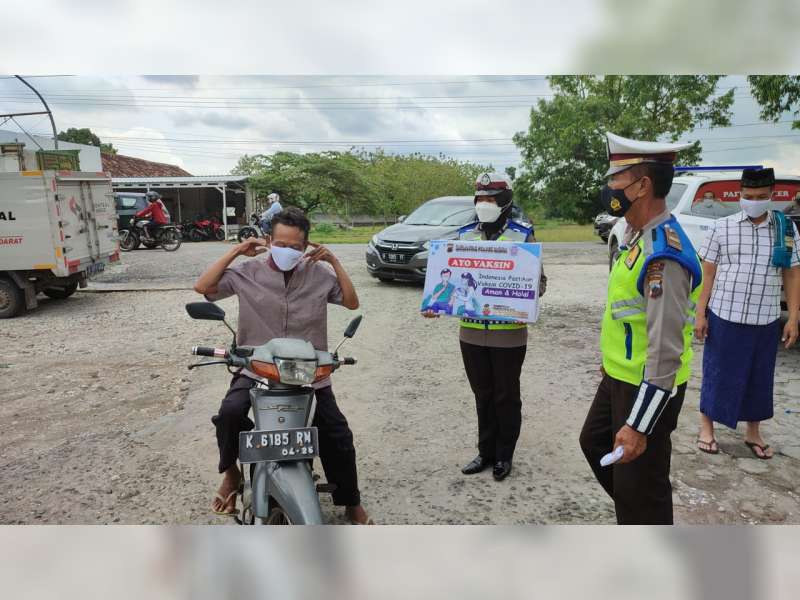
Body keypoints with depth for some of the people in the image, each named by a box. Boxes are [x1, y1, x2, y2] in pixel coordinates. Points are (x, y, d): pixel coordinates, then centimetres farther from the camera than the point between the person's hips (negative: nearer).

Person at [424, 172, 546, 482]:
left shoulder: (522, 236, -4)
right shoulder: (464, 235, 7)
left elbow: (538, 280, -3)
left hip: (509, 332, -4)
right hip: (472, 332, 4)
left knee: (506, 396, 10)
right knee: (483, 395, 16)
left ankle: (504, 456, 27)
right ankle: (486, 452, 31)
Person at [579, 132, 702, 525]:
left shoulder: (664, 255, -27)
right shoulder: (637, 236, 5)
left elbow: (665, 350, -28)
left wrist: (639, 426, -25)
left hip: (648, 387, -10)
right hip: (619, 377, 10)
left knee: (638, 486, 6)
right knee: (594, 442, 27)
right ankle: (637, 514, 48)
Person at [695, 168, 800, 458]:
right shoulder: (722, 227, -1)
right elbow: (707, 273, 0)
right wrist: (700, 313, -4)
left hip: (766, 321, 2)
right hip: (723, 316, -2)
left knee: (759, 378, 14)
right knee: (717, 373, 8)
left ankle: (753, 432, 31)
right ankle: (706, 428, 24)